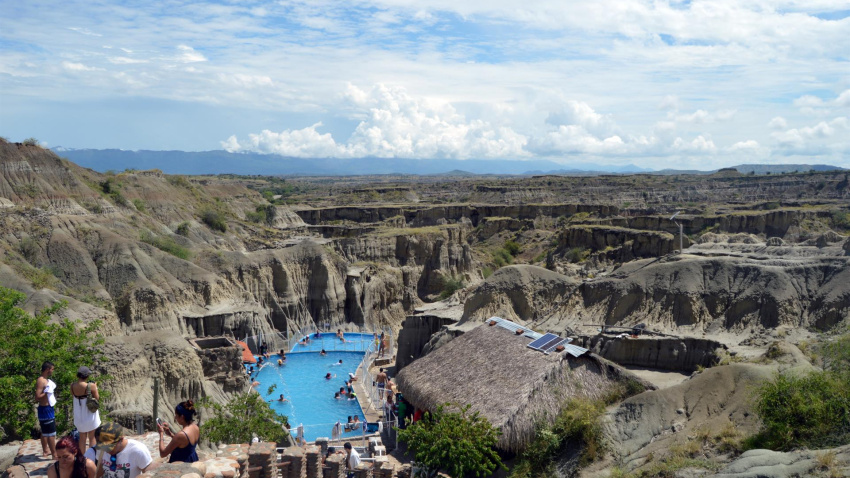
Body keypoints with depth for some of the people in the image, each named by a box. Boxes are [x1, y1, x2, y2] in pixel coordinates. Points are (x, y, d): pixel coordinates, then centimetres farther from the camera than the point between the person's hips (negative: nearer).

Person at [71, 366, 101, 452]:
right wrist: (95, 388, 3)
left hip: (79, 415, 4)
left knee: (82, 437, 17)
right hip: (90, 414, -4)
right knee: (92, 437, 9)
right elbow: (97, 398, -10)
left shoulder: (72, 386, -8)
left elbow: (73, 394, 11)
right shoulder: (91, 386, -20)